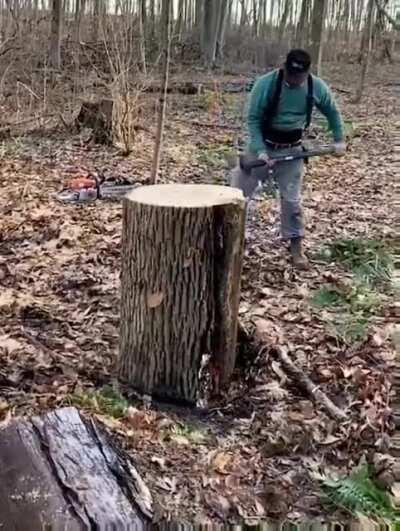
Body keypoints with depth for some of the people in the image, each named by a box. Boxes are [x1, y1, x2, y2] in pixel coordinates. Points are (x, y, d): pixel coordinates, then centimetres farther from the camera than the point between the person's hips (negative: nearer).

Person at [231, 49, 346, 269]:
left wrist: (339, 140, 5)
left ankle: (296, 245, 16)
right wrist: (260, 150, -26)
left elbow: (332, 113, 9)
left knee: (291, 199, 2)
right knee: (238, 192, 3)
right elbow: (253, 119, -16)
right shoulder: (266, 83, -20)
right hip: (263, 145, -1)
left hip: (291, 150, 1)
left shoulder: (317, 87, -10)